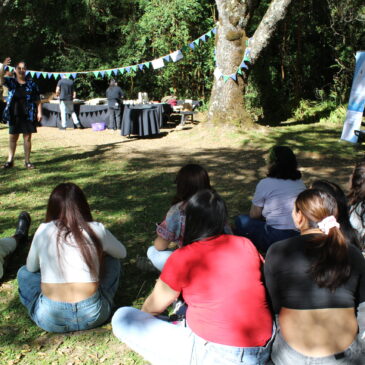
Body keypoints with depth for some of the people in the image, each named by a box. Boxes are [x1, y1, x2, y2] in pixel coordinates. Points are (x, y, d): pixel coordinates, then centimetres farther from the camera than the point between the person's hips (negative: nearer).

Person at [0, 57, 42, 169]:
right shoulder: (11, 82, 4)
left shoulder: (31, 84, 3)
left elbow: (38, 100, 4)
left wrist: (39, 112, -7)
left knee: (27, 138, 3)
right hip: (14, 115, 1)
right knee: (13, 137, 8)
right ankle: (10, 160, 17)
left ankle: (27, 161, 11)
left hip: (28, 115, -1)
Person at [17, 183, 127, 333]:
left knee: (24, 273, 27)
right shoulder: (96, 229, 0)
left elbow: (31, 267, 19)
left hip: (50, 319, 1)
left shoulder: (43, 230, 3)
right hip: (92, 315, 0)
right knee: (112, 261, 23)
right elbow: (122, 253, 19)